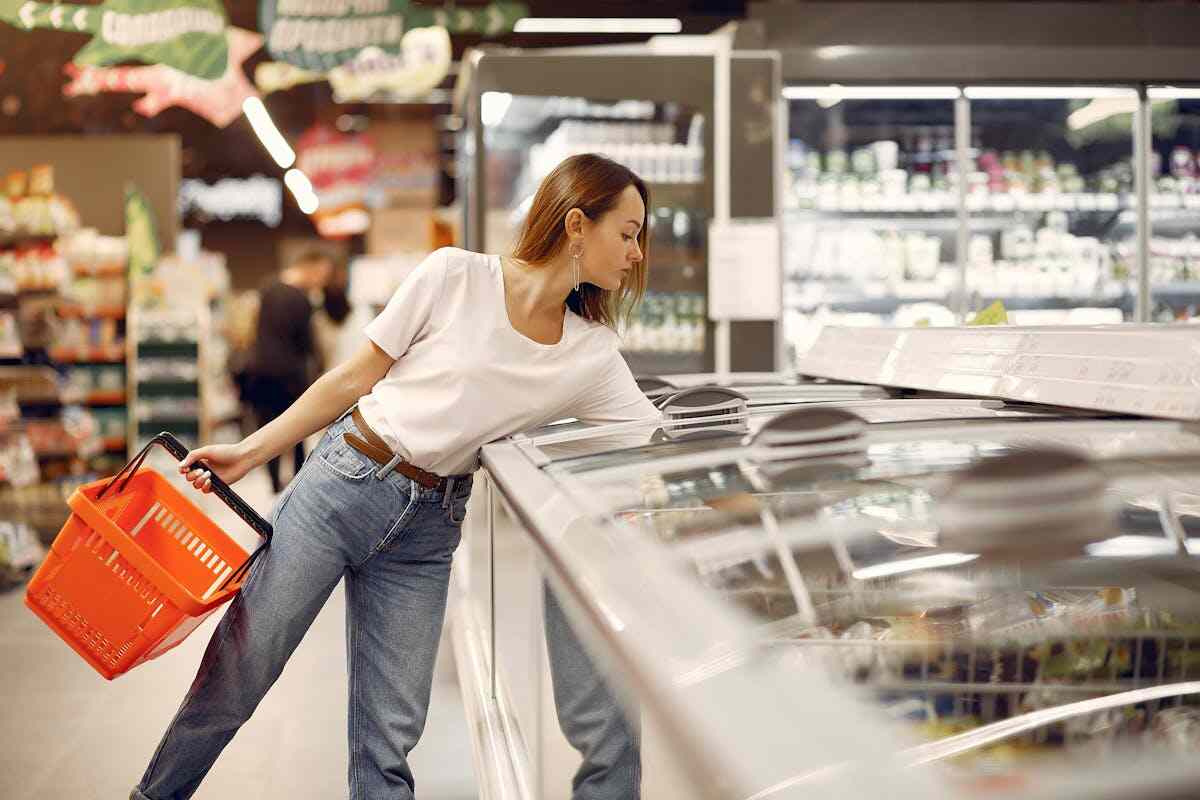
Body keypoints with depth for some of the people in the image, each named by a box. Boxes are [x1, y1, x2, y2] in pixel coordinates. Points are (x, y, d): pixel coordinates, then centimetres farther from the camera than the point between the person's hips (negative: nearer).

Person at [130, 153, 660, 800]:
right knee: (234, 679, 4)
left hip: (428, 529, 4)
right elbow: (355, 378, -2)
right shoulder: (457, 277, -9)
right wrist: (248, 452, -2)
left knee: (389, 738, 0)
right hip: (344, 484, -3)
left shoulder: (594, 354, 2)